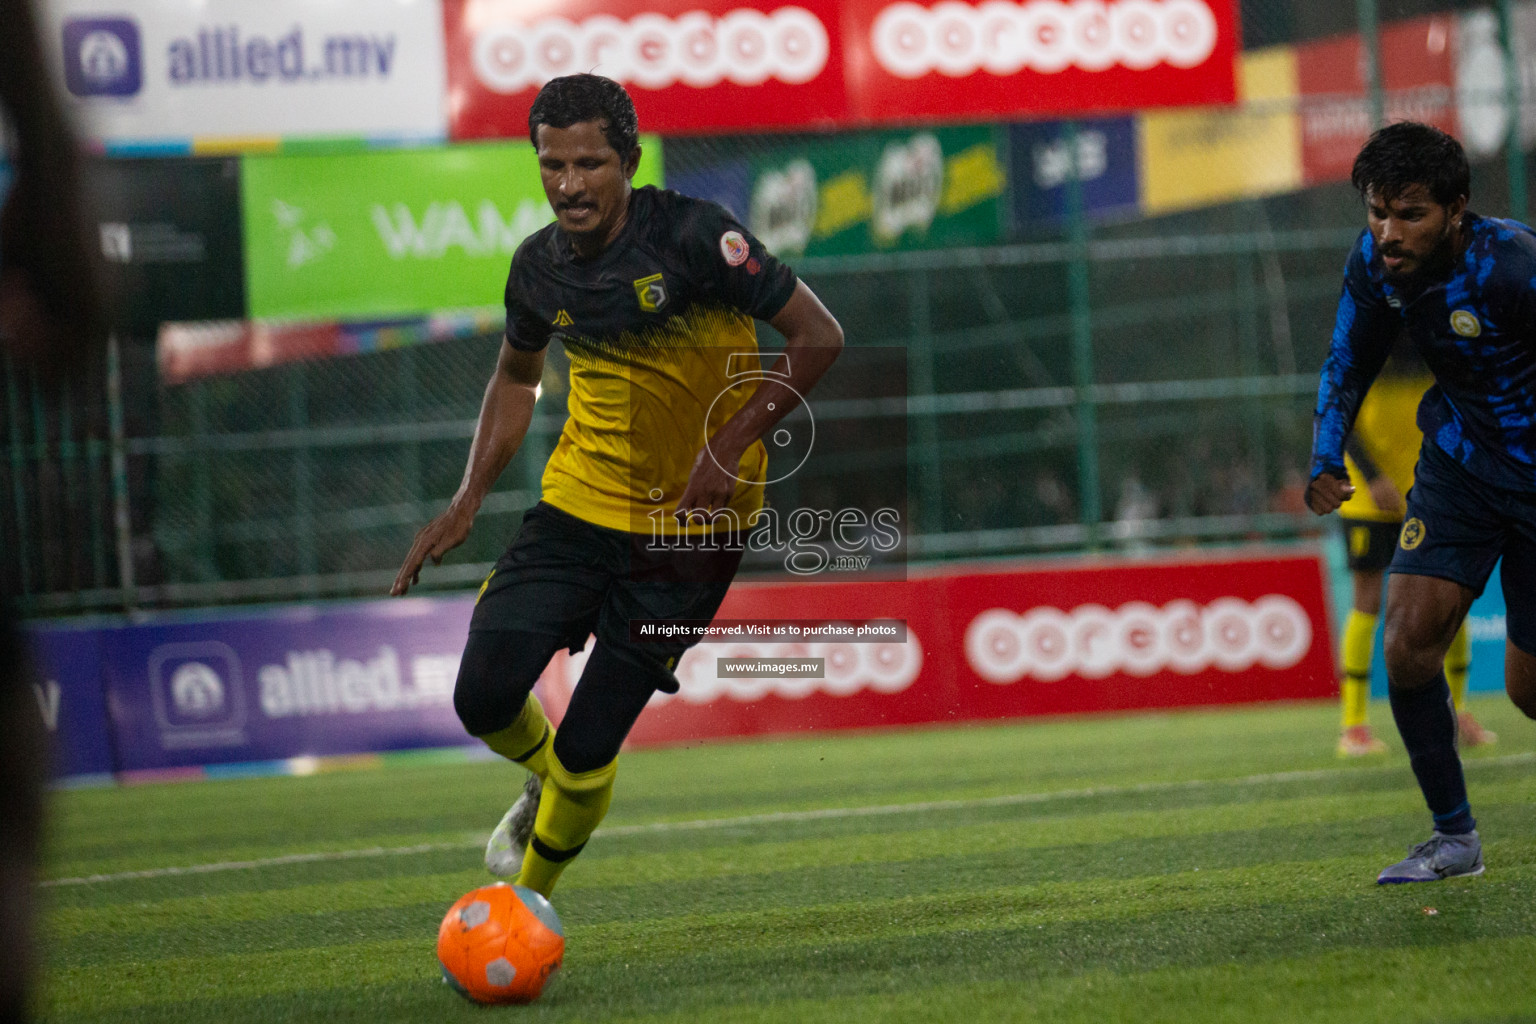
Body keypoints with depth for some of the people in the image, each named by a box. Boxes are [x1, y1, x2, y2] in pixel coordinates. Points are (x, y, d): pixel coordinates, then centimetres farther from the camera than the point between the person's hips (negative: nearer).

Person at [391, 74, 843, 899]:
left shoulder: (692, 236, -17)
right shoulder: (539, 266, 0)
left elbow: (817, 337, -14)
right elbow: (517, 376, 20)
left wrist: (729, 442, -23)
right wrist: (467, 502, 10)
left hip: (690, 521, -4)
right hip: (578, 506, 4)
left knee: (589, 746, -6)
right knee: (484, 695, -11)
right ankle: (546, 780, 26)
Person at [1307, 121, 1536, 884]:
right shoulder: (1374, 263, -9)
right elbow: (1349, 363, 9)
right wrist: (1326, 459, -5)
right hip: (1458, 461, 5)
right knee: (1408, 642, -11)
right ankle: (1454, 835, 3)